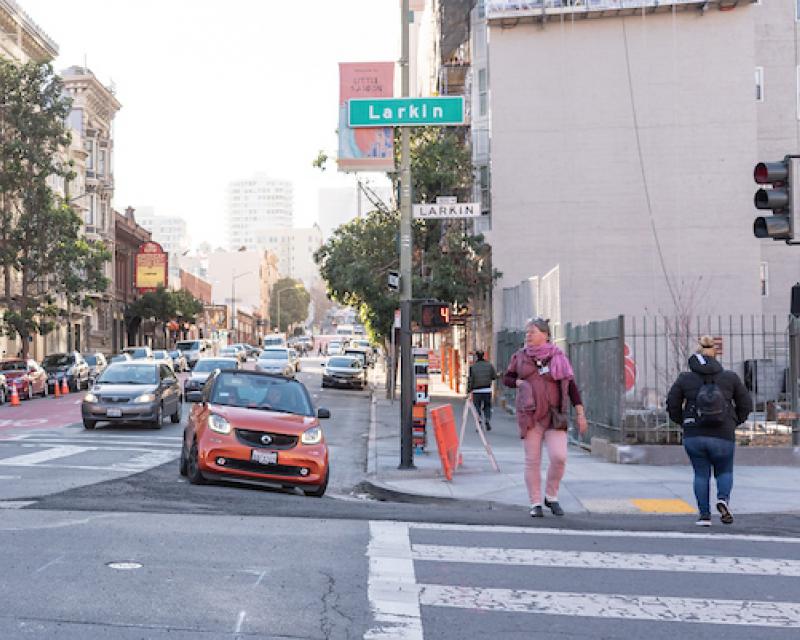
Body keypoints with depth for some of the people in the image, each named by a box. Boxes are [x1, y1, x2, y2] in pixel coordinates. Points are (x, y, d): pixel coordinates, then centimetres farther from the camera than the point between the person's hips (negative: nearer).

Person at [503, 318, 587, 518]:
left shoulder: (558, 357, 3)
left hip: (554, 416, -1)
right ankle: (535, 504, 10)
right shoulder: (520, 356, 7)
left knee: (559, 457, -13)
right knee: (532, 461, 1)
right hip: (529, 415, 1)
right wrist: (520, 383, -4)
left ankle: (551, 496, 9)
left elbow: (571, 386, 3)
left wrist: (581, 414, -2)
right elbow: (506, 378, 18)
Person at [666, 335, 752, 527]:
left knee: (701, 474, 14)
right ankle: (723, 499, -9)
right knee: (724, 472, 18)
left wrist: (684, 422, 18)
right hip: (723, 437, 0)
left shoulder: (685, 378, 1)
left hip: (693, 436, 0)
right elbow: (746, 405, 6)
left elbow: (672, 405, 2)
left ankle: (704, 515, 7)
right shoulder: (730, 377, 2)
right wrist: (734, 422, 21)